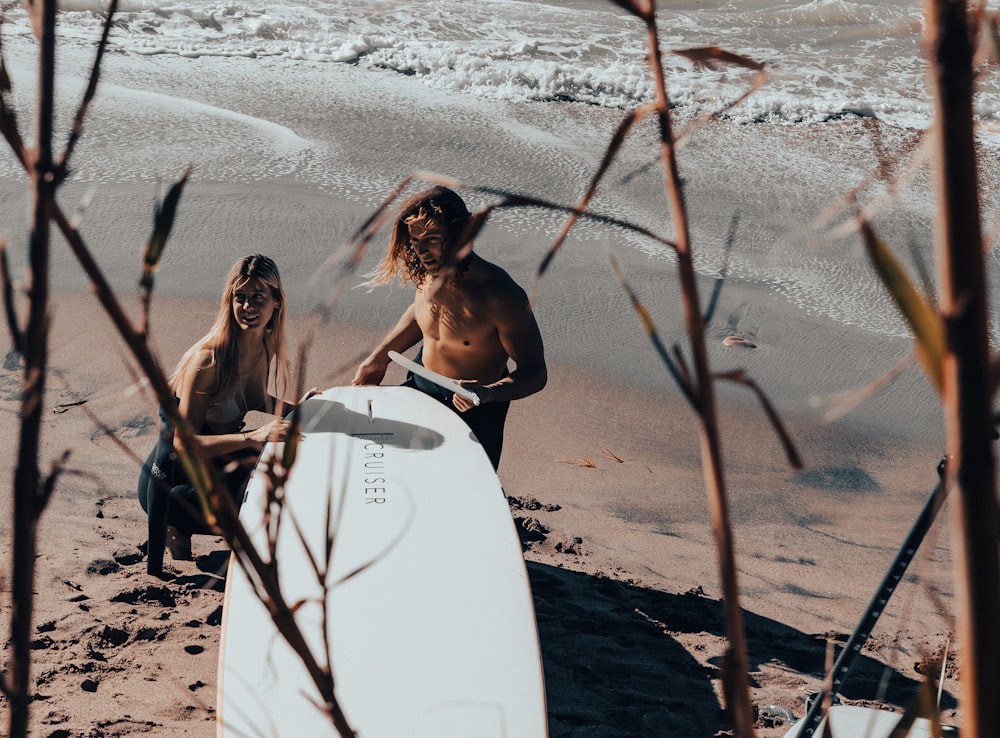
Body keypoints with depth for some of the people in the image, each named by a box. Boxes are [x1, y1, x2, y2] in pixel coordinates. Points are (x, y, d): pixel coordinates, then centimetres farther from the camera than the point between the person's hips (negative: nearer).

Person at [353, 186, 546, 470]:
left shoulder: (502, 297, -32)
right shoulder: (430, 273, -11)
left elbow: (535, 373, -26)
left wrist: (487, 393, -43)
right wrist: (380, 358, 7)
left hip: (472, 413, -6)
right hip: (419, 388, 6)